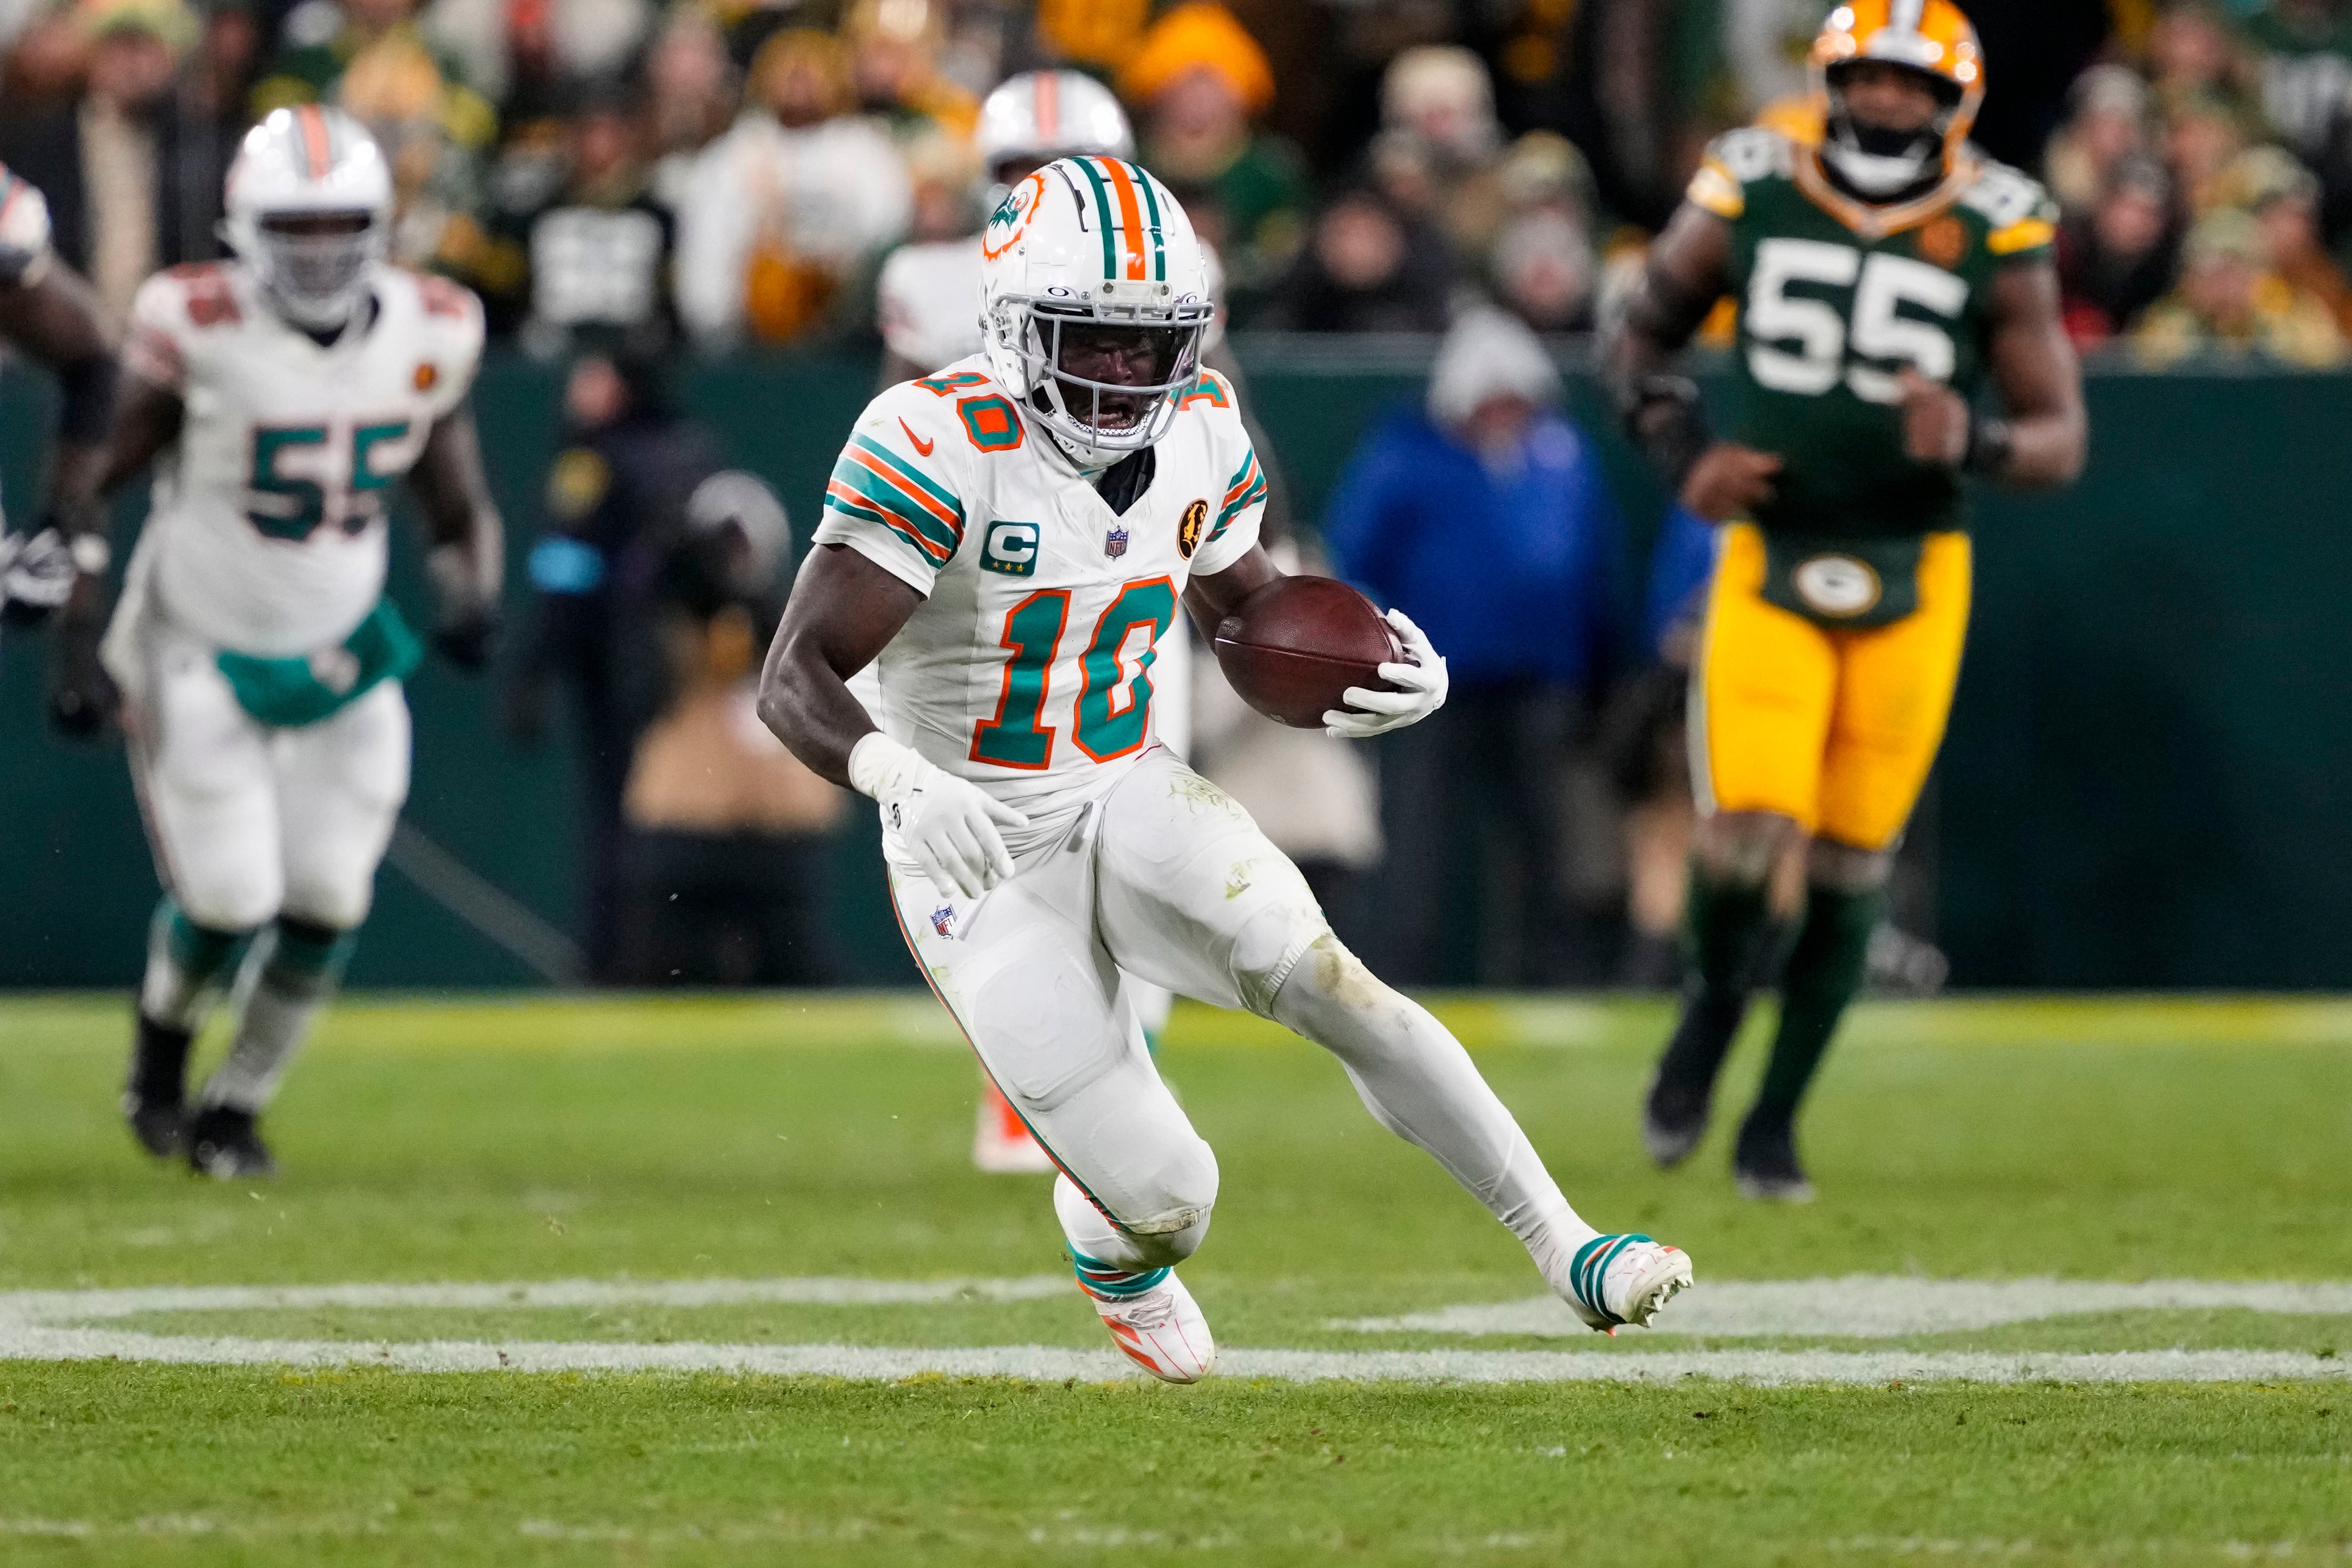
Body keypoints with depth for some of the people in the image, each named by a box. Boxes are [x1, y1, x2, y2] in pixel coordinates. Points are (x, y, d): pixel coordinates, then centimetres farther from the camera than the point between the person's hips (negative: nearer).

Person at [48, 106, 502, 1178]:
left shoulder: (428, 338, -7)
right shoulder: (198, 333, -20)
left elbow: (461, 512, 7)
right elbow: (83, 487, -10)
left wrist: (472, 597, -14)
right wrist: (77, 638, -17)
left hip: (341, 657, 4)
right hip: (199, 656, -4)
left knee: (326, 905, 0)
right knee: (228, 900, -10)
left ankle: (237, 1107, 22)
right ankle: (159, 1056, 24)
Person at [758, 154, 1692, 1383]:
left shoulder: (1195, 433, -3)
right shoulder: (941, 446, -22)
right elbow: (795, 680, -24)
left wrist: (1376, 674, -8)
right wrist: (897, 775, -46)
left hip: (1128, 802, 4)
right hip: (977, 854, -4)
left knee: (1326, 981, -25)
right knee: (1168, 1210, -8)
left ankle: (1569, 1254, -20)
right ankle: (1108, 1244, 32)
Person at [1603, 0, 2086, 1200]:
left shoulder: (1990, 238, -4)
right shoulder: (1749, 199, -1)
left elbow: (2060, 439, -2)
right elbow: (1639, 338, 13)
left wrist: (1975, 442, -24)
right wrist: (1683, 452, -4)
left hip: (1910, 580, 0)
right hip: (1771, 560, 0)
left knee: (1851, 863, 3)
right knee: (1747, 834, -15)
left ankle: (1775, 1122, 20)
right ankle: (1714, 999, 19)